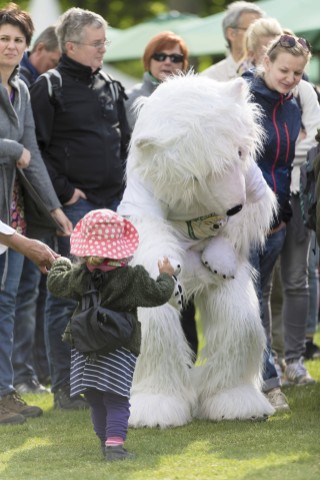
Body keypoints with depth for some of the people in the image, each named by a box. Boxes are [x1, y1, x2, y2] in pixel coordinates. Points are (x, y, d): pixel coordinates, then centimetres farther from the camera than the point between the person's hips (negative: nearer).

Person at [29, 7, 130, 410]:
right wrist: (64, 192, -13)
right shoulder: (48, 88, -6)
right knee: (67, 294, -4)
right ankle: (64, 388, 1)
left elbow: (125, 140, 23)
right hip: (75, 206, -6)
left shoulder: (111, 88, 15)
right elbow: (36, 149, -10)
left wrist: (124, 181, 9)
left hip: (112, 203, 6)